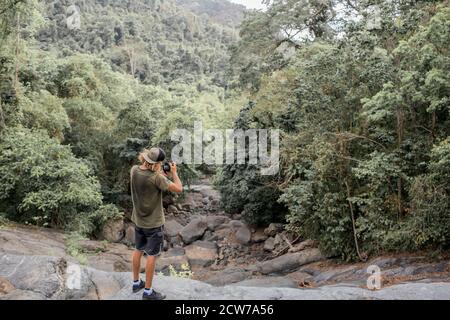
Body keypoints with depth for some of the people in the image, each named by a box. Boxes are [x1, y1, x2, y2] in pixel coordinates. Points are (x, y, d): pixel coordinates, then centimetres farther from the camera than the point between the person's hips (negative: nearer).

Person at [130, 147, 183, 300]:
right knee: (152, 255, 6)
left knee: (138, 250, 21)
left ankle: (136, 282, 36)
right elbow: (179, 189, -21)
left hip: (138, 220, 7)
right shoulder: (157, 177, -28)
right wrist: (174, 172, -7)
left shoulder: (134, 170, -9)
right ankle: (148, 291, 16)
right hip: (154, 223, -7)